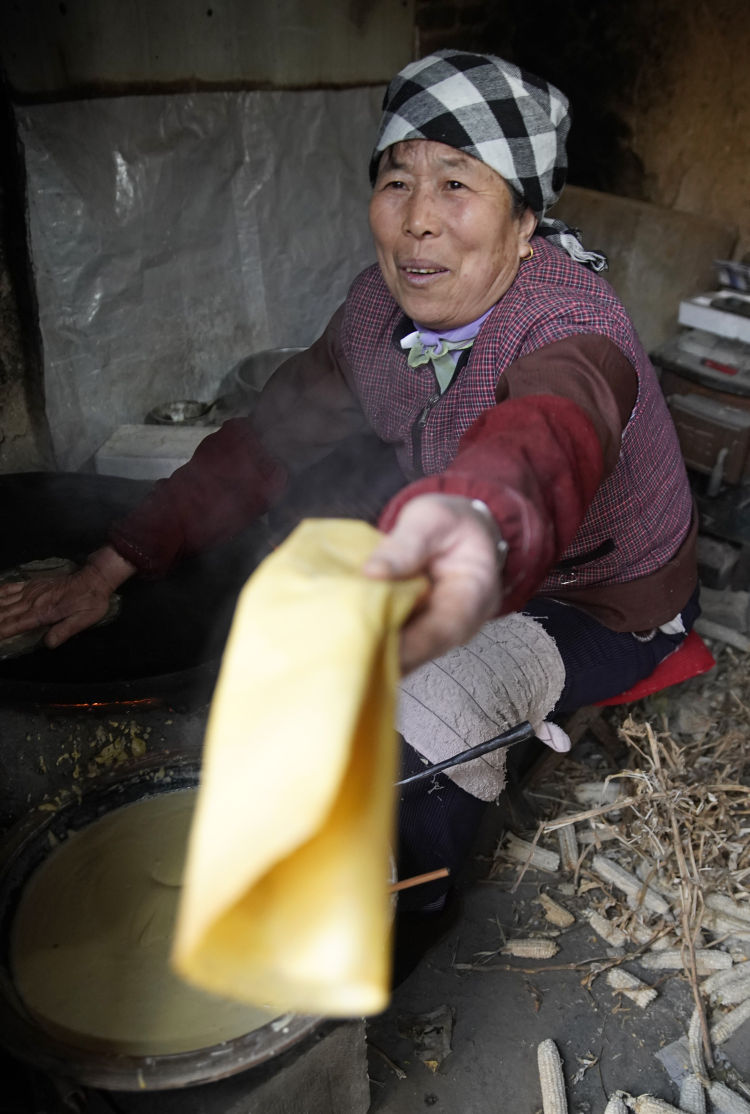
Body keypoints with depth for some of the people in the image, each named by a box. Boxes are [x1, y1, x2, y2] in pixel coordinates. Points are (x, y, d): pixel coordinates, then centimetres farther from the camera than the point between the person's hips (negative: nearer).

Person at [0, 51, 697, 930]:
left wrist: (480, 521, -81)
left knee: (432, 701, -32)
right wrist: (109, 568, -14)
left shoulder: (573, 329, -32)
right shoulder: (384, 303, -12)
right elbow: (265, 437, -9)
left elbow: (546, 434, -56)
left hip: (607, 604, -6)